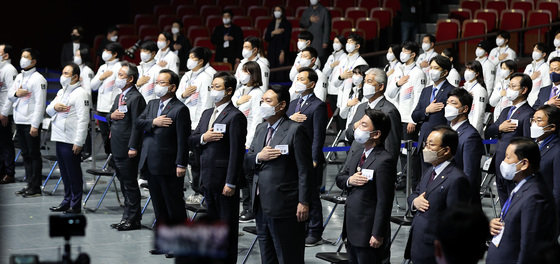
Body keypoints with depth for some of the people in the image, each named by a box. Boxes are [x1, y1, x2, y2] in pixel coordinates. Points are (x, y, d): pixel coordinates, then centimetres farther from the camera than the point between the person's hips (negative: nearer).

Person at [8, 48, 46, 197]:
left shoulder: (38, 79, -10)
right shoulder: (19, 77, 15)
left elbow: (40, 103, -15)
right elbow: (9, 94, 19)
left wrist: (35, 125, -20)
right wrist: (16, 93, -6)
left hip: (31, 122, -8)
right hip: (19, 121, 8)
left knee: (34, 154, -3)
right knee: (25, 154, 12)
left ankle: (35, 187, 0)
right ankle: (30, 185, 18)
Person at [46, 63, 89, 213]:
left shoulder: (80, 94, -10)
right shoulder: (61, 92, 18)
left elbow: (83, 119, -16)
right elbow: (48, 110, 22)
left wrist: (79, 142, -20)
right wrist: (54, 107, -4)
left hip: (71, 141, -8)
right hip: (60, 138, 8)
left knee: (74, 173, -2)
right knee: (65, 173, 14)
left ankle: (75, 205, 4)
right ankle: (67, 201, 23)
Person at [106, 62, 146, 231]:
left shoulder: (136, 98, -14)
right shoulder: (120, 97, 16)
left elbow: (137, 125, -18)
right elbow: (109, 118, 22)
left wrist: (133, 148, -21)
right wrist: (112, 116, -2)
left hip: (128, 150, -10)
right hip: (117, 149, 10)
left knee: (130, 184, -3)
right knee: (124, 184, 15)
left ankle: (133, 220, 2)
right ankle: (128, 217, 23)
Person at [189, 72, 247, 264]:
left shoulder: (235, 117, -13)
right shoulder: (207, 114, 14)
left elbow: (237, 152, -17)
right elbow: (191, 140, 13)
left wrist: (230, 183, -20)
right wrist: (203, 137, -10)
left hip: (224, 180, -8)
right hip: (208, 178, 8)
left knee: (228, 225, 0)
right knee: (213, 222, 16)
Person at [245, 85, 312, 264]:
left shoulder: (295, 130, -11)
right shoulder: (261, 129, 14)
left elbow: (305, 170, -14)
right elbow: (247, 161, 15)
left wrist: (304, 202, -18)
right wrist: (258, 157, -8)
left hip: (284, 208, -8)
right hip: (261, 206, 8)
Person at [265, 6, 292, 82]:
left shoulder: (287, 24, -1)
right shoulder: (271, 24, 15)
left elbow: (287, 40, -7)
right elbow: (266, 38, 9)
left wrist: (283, 53, -15)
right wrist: (273, 33, -9)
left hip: (281, 52, -4)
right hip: (271, 52, 4)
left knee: (280, 75, -12)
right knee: (271, 77, -4)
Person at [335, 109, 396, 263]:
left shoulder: (384, 161, -19)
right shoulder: (359, 153, 10)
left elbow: (384, 202, -21)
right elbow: (339, 178, 16)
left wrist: (378, 235, -20)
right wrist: (349, 180, -8)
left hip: (368, 234, -9)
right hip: (352, 228, 9)